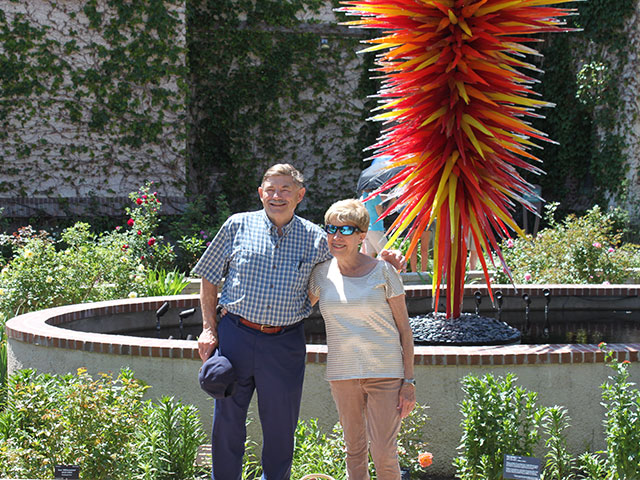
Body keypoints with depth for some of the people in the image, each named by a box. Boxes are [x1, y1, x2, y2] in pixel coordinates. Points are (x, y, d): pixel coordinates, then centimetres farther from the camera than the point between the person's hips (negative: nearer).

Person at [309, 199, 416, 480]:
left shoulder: (382, 272, -5)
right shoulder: (321, 273, 4)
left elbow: (404, 329, -1)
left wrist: (409, 381, -5)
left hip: (385, 371, -3)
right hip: (342, 372, 3)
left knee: (384, 454, -6)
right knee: (354, 451, 10)